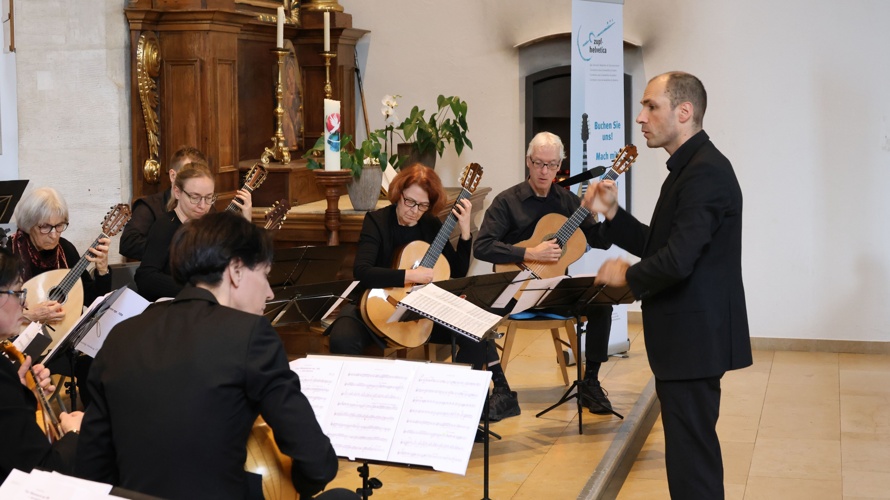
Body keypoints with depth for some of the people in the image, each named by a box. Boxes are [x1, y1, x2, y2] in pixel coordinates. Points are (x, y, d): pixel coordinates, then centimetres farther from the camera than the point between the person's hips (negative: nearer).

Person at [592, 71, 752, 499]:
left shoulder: (705, 171, -19)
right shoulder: (691, 167, 14)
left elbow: (677, 260, -27)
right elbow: (662, 245, 16)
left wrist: (628, 275, -10)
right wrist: (612, 214, 5)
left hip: (694, 338, -11)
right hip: (686, 335, 11)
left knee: (691, 458, -4)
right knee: (692, 450, 19)